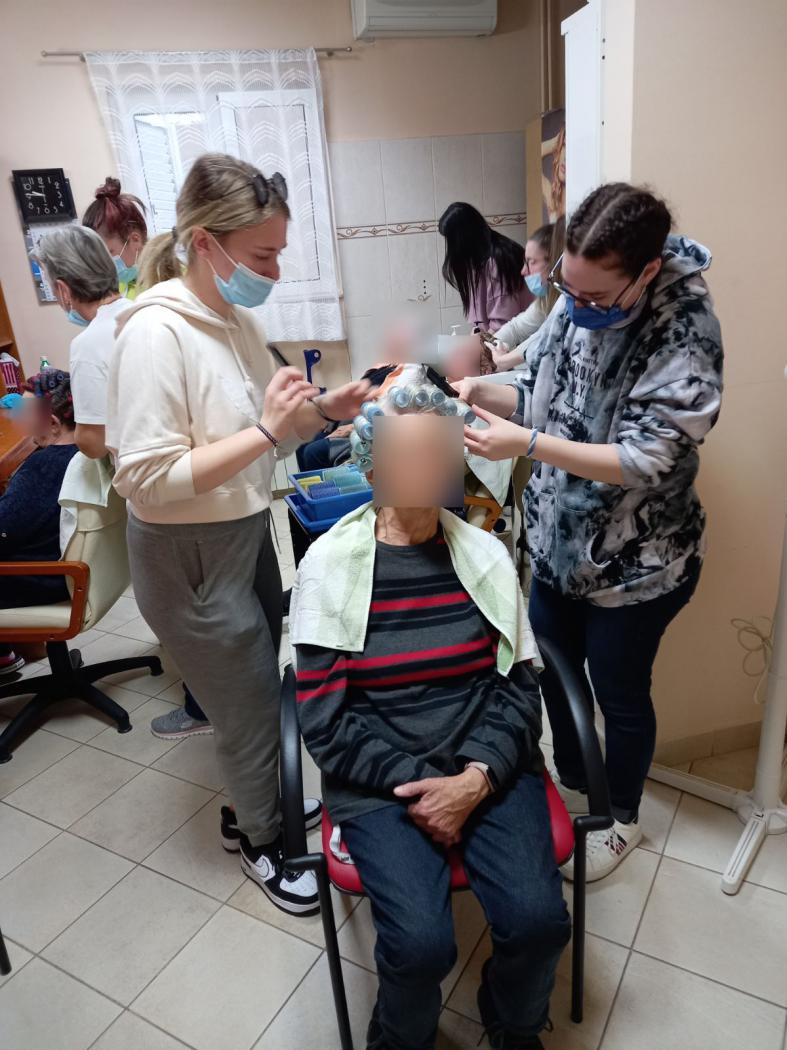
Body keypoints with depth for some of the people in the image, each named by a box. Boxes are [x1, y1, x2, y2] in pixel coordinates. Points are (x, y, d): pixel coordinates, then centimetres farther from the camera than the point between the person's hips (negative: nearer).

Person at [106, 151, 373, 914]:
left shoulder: (238, 319, 3)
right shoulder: (156, 332, -22)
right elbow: (146, 479, -27)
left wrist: (320, 412, -7)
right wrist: (268, 430, -28)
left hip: (247, 535, 8)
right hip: (190, 559, -7)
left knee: (255, 691, 21)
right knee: (251, 703, 9)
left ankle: (252, 806, 47)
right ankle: (261, 839, 37)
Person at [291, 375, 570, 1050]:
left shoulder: (485, 554, 2)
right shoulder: (329, 564, -5)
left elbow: (517, 686, 1)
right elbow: (325, 717, -6)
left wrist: (475, 778, -13)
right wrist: (417, 785, -13)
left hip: (487, 768, 3)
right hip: (381, 780, -2)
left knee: (538, 920, -16)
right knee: (421, 944, -20)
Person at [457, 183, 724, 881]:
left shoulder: (687, 333, -22)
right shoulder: (575, 305, -3)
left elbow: (643, 459, -27)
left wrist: (524, 444, -34)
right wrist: (483, 393, -13)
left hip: (636, 563, -6)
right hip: (558, 541, 6)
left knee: (619, 694, 13)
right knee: (554, 672, 21)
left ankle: (621, 818, 42)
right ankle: (572, 784, 49)